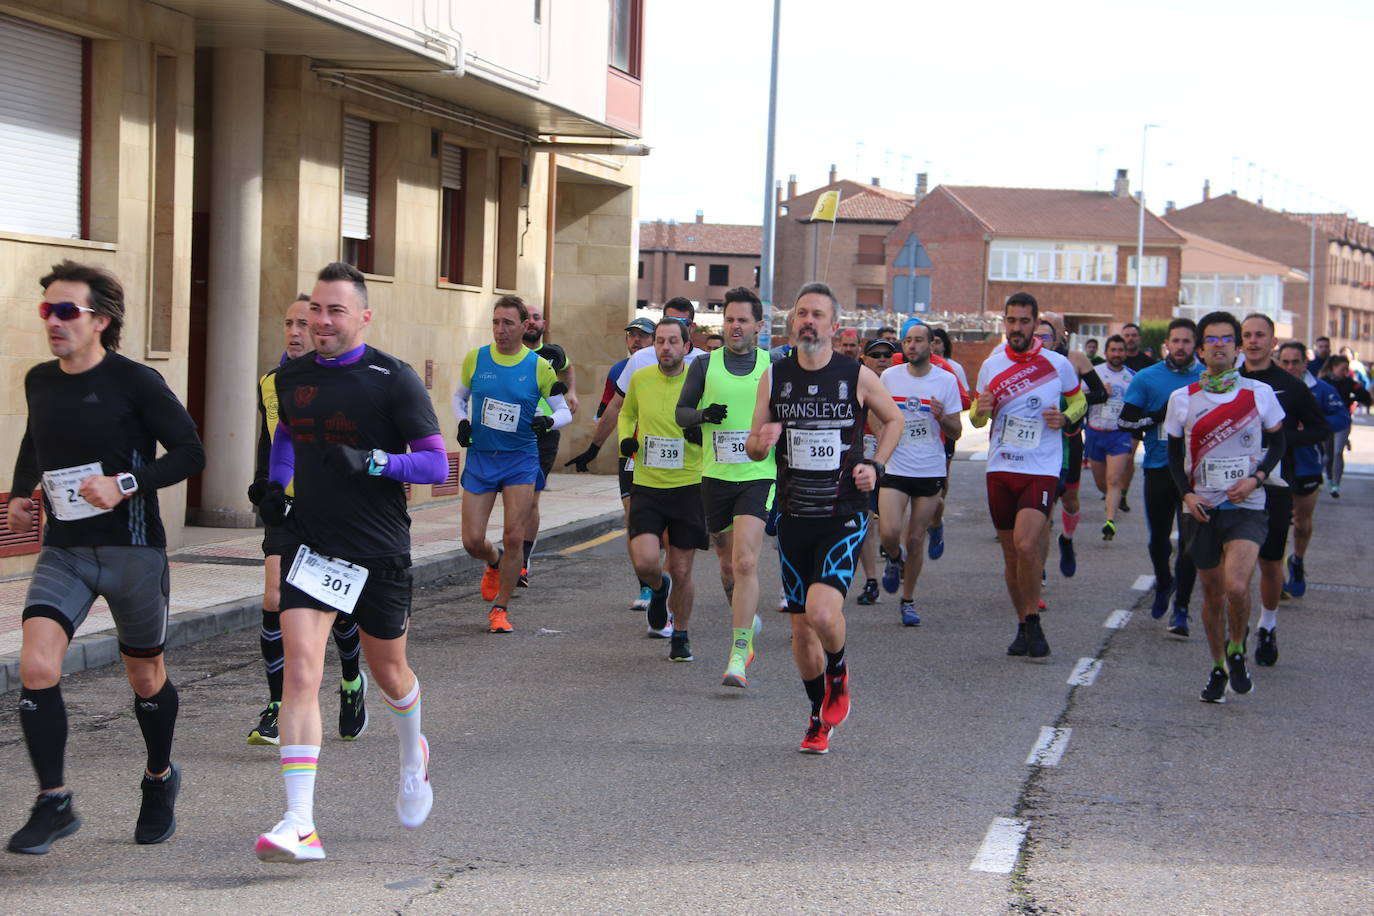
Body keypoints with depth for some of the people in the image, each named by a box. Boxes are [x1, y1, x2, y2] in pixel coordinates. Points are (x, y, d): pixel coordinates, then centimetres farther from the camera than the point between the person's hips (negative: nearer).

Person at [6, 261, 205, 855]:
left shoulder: (135, 383, -12)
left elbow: (190, 453, -11)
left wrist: (125, 485, -23)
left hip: (132, 550, -3)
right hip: (63, 551, 4)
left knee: (145, 677, 13)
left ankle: (160, 779, 39)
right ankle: (54, 805, -4)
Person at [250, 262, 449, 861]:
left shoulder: (393, 380, -10)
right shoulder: (291, 376, 5)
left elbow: (436, 463, -11)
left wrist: (373, 463, -25)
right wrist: (274, 485, 11)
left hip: (379, 551, -2)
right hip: (309, 544, 2)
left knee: (387, 670, 16)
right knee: (300, 674, -14)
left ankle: (412, 757, 50)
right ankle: (299, 826, -18)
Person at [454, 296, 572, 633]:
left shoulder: (539, 367, -4)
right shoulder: (475, 359, 1)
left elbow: (564, 412, 3)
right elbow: (459, 397, 17)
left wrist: (548, 421, -19)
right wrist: (463, 422, -3)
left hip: (520, 459, -1)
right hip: (480, 457, 2)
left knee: (513, 538, -7)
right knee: (472, 541, -3)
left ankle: (500, 608, 10)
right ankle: (495, 562, 34)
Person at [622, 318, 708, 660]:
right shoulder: (640, 379, 2)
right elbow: (627, 414, 23)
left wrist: (702, 432, -17)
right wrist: (625, 439, 2)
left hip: (689, 486, -1)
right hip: (646, 486, 1)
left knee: (681, 572, 3)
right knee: (644, 561, -16)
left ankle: (680, 634, 28)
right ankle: (659, 589, 22)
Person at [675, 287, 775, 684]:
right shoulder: (705, 365, 5)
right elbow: (681, 411, 8)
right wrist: (704, 415, -12)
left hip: (758, 476, -3)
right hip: (715, 476, 3)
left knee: (745, 562, -17)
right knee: (728, 563, 13)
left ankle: (739, 656, -16)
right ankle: (746, 620, 41)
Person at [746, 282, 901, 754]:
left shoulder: (857, 376, -4)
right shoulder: (774, 376, 3)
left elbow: (893, 419, 13)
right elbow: (753, 449, 8)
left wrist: (875, 465, -2)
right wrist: (761, 441, -16)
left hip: (844, 516, -3)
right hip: (794, 518, 3)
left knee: (822, 612, -22)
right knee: (801, 626, 9)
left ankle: (838, 671, 11)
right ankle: (820, 716, 29)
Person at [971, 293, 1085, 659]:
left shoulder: (1058, 364, -2)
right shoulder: (991, 365, 6)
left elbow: (1079, 401, 14)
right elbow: (978, 418, 17)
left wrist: (1065, 417, -8)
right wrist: (980, 410, -7)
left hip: (1041, 469, -3)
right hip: (1001, 469, 4)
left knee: (1026, 545, -21)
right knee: (1011, 554, 8)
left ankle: (1033, 620, -3)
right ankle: (1023, 626, 23)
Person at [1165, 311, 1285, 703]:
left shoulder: (1260, 393, 0)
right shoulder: (1182, 399, 3)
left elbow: (1277, 443, 9)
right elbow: (1174, 453, 11)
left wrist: (1256, 478, -7)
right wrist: (1186, 494, -4)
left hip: (1246, 506, -2)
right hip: (1202, 508, 2)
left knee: (1236, 586, -21)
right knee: (1212, 593, 8)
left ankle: (1237, 651, 7)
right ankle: (1218, 668, 27)